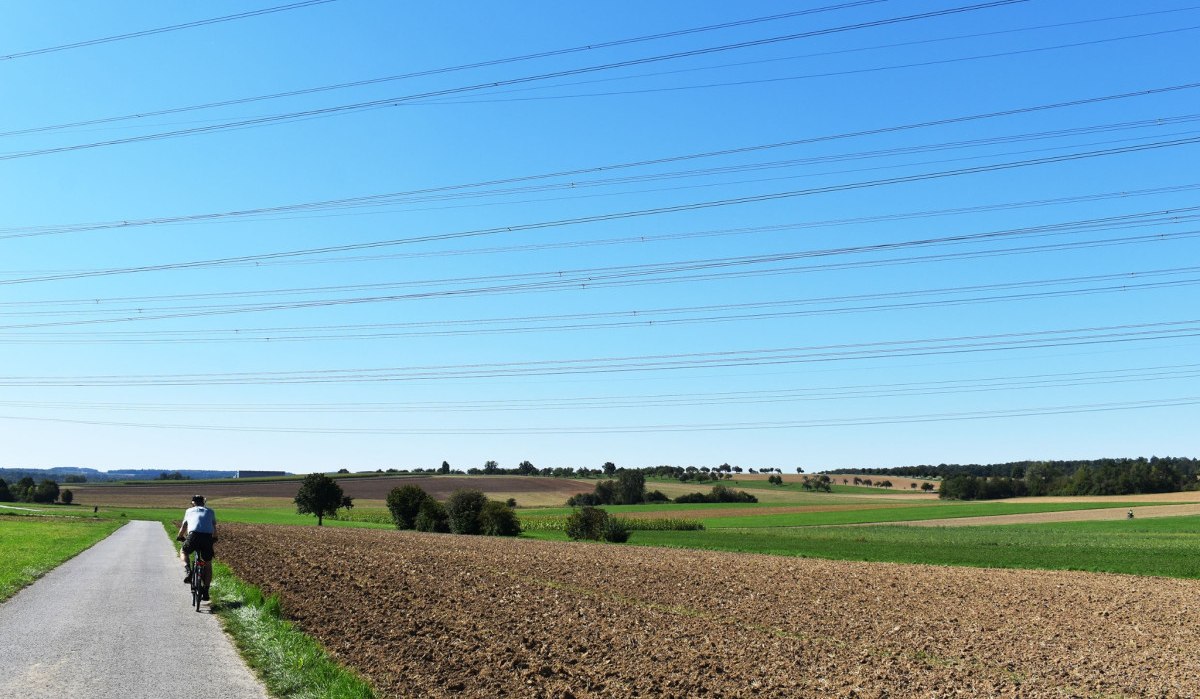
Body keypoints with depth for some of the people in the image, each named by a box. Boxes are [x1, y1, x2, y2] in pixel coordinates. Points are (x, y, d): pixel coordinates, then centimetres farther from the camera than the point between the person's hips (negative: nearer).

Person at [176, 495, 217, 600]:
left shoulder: (189, 510, 26)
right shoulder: (210, 511, 27)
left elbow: (183, 526, 35)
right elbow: (214, 528, 33)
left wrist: (180, 536, 54)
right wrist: (214, 538, 51)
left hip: (193, 536, -1)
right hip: (207, 537, 1)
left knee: (183, 552, 30)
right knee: (208, 565, 17)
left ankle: (188, 570, 2)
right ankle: (206, 592, 13)